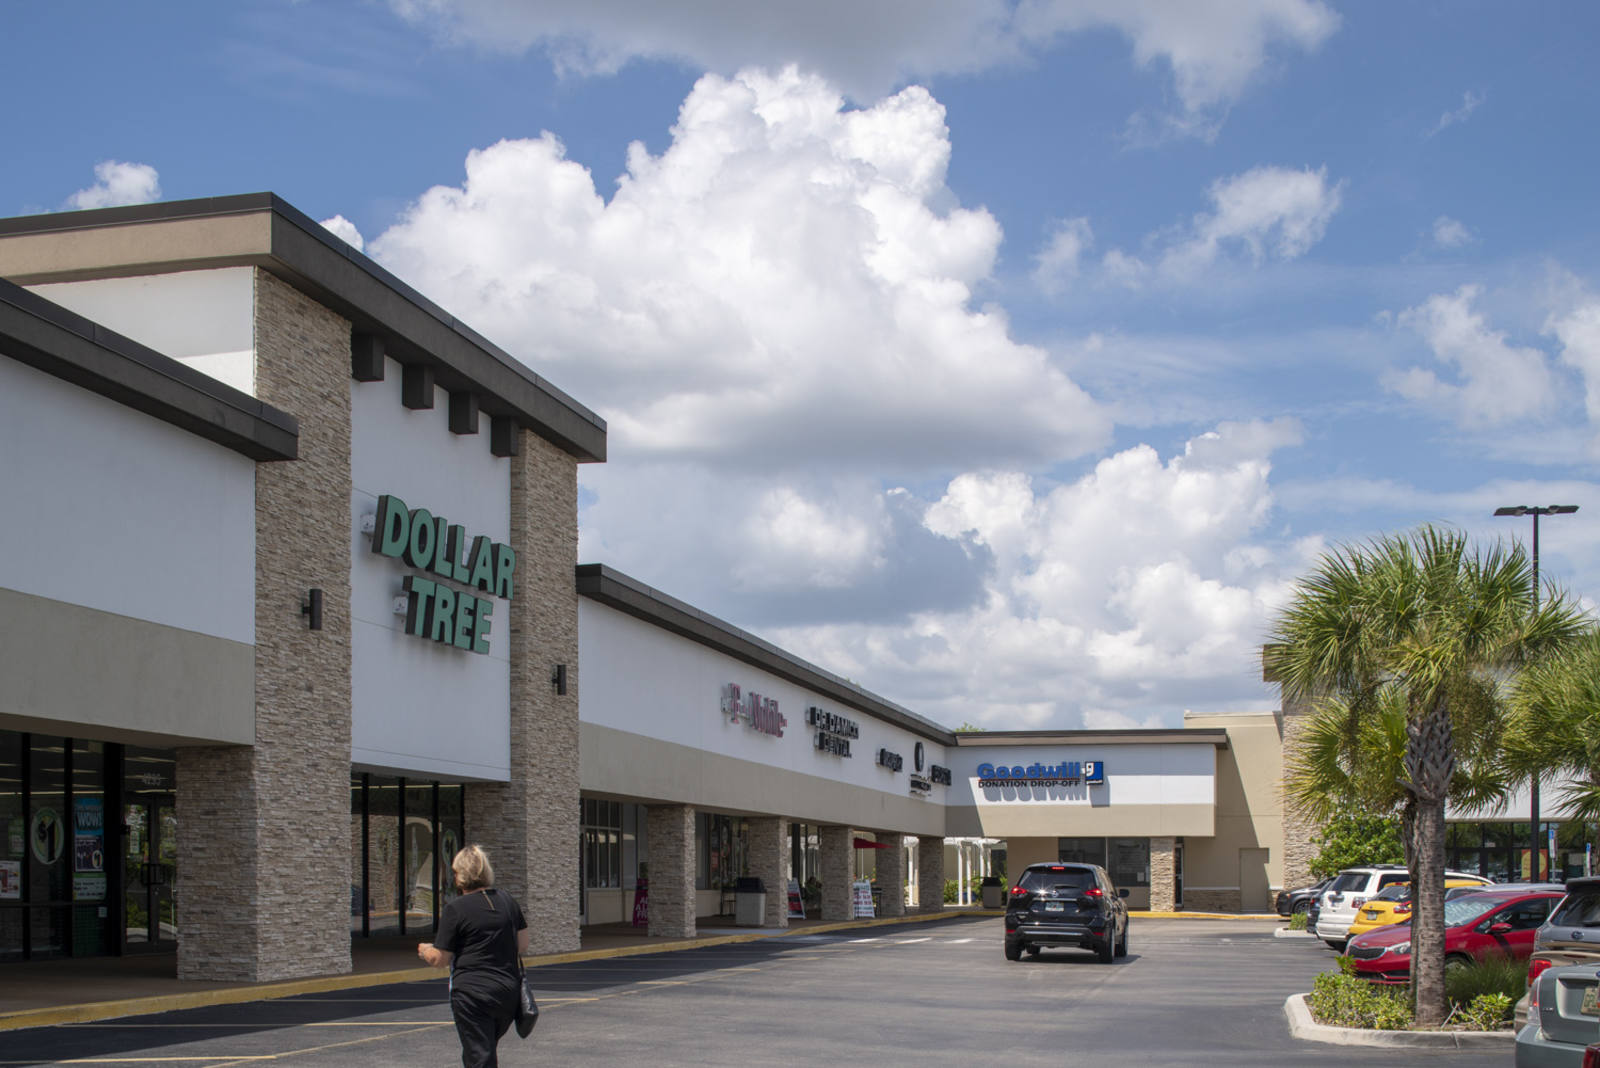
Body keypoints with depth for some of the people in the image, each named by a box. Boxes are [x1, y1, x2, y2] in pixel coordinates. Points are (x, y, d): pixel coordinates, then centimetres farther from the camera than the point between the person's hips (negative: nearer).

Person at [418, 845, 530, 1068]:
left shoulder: (456, 909, -9)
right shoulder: (507, 901, 7)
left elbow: (440, 960, -5)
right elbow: (523, 946, 13)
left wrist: (424, 950, 15)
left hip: (472, 994, -6)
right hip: (509, 991, 6)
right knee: (488, 1050, 24)